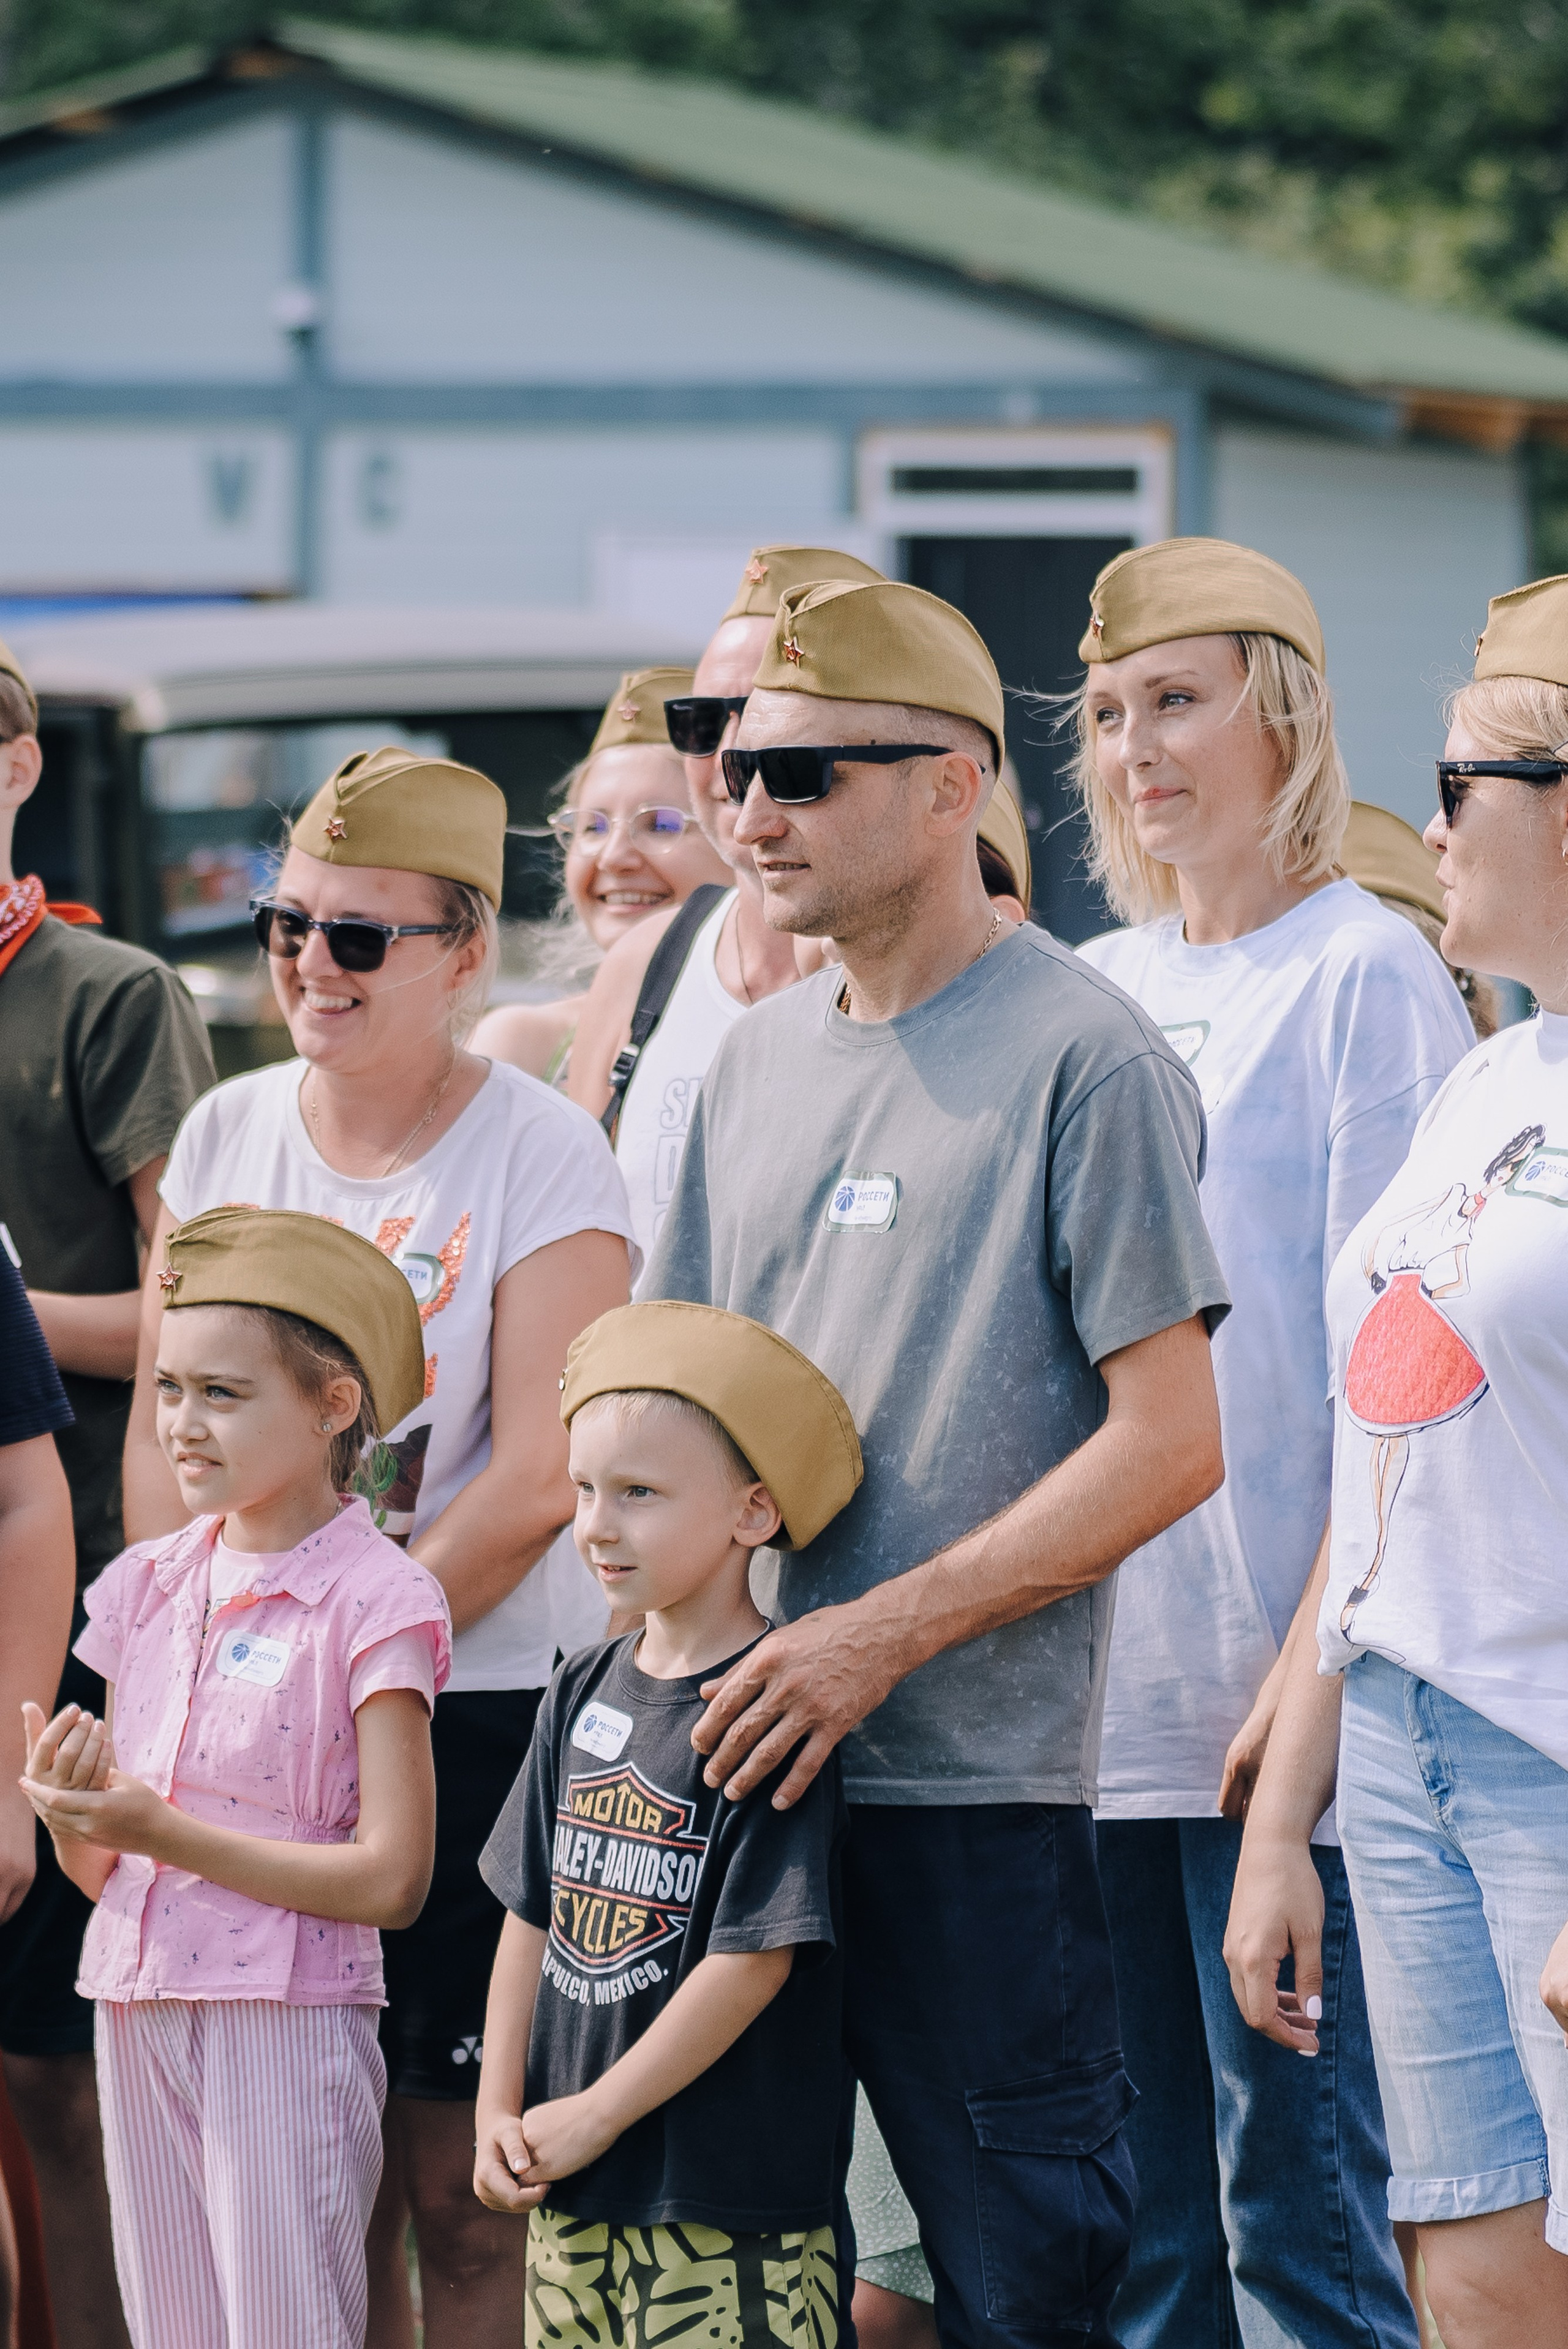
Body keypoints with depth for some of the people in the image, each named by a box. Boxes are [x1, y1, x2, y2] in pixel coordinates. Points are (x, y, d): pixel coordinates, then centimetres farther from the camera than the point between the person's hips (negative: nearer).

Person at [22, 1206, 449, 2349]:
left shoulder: (373, 1599, -7)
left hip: (287, 2021, -6)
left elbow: (391, 1878, -15)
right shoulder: (147, 1587, 12)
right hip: (139, 2017, 6)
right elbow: (104, 1869, 15)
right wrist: (65, 1803, -9)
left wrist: (162, 1833, -16)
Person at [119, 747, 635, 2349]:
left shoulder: (543, 1159, -6)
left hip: (483, 1713, -4)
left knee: (464, 2194, -3)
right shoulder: (225, 1135, 9)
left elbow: (534, 1482, -12)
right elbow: (162, 1432, 10)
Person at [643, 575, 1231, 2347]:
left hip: (975, 1784, -7)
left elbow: (1170, 1440, -12)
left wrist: (887, 1633, -16)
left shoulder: (1080, 1057, -7)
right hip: (744, 1761, 7)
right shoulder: (758, 1060, 14)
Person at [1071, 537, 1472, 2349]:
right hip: (1093, 1679, 6)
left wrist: (1313, 1669, -16)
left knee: (1298, 2196, -7)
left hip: (1277, 1692, -6)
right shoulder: (1091, 993, 15)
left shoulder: (1365, 976, -4)